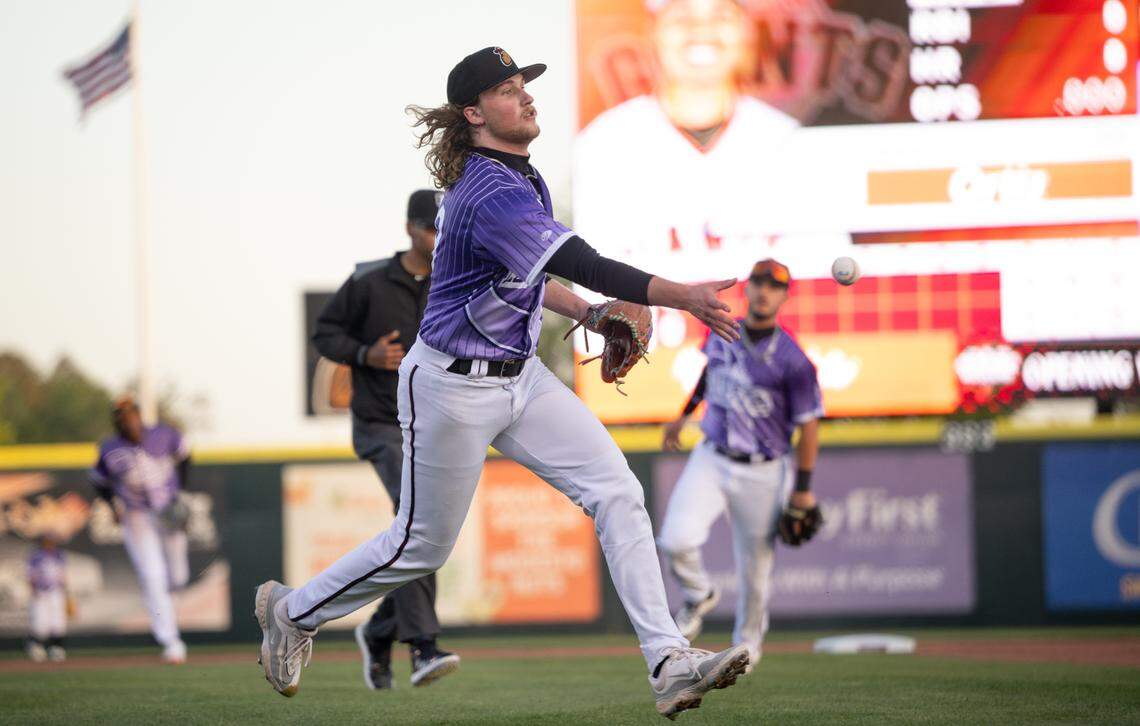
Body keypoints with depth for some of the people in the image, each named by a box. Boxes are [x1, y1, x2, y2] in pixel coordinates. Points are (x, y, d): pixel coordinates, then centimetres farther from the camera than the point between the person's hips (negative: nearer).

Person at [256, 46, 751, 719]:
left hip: (521, 376, 9)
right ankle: (294, 610, 32)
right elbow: (584, 265, -38)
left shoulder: (520, 178, 5)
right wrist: (684, 297, -45)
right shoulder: (492, 195, -27)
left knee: (618, 493, -7)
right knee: (424, 544, 8)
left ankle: (669, 662, -12)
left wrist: (590, 315, 9)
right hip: (453, 386, -9)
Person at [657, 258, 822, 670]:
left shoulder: (791, 360, -15)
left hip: (762, 473, -3)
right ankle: (699, 597, 14)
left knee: (755, 566, 7)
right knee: (676, 540, -18)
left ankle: (747, 643, 34)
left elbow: (809, 425, -8)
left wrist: (803, 488, -6)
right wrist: (684, 415, 30)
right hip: (711, 460, 3)